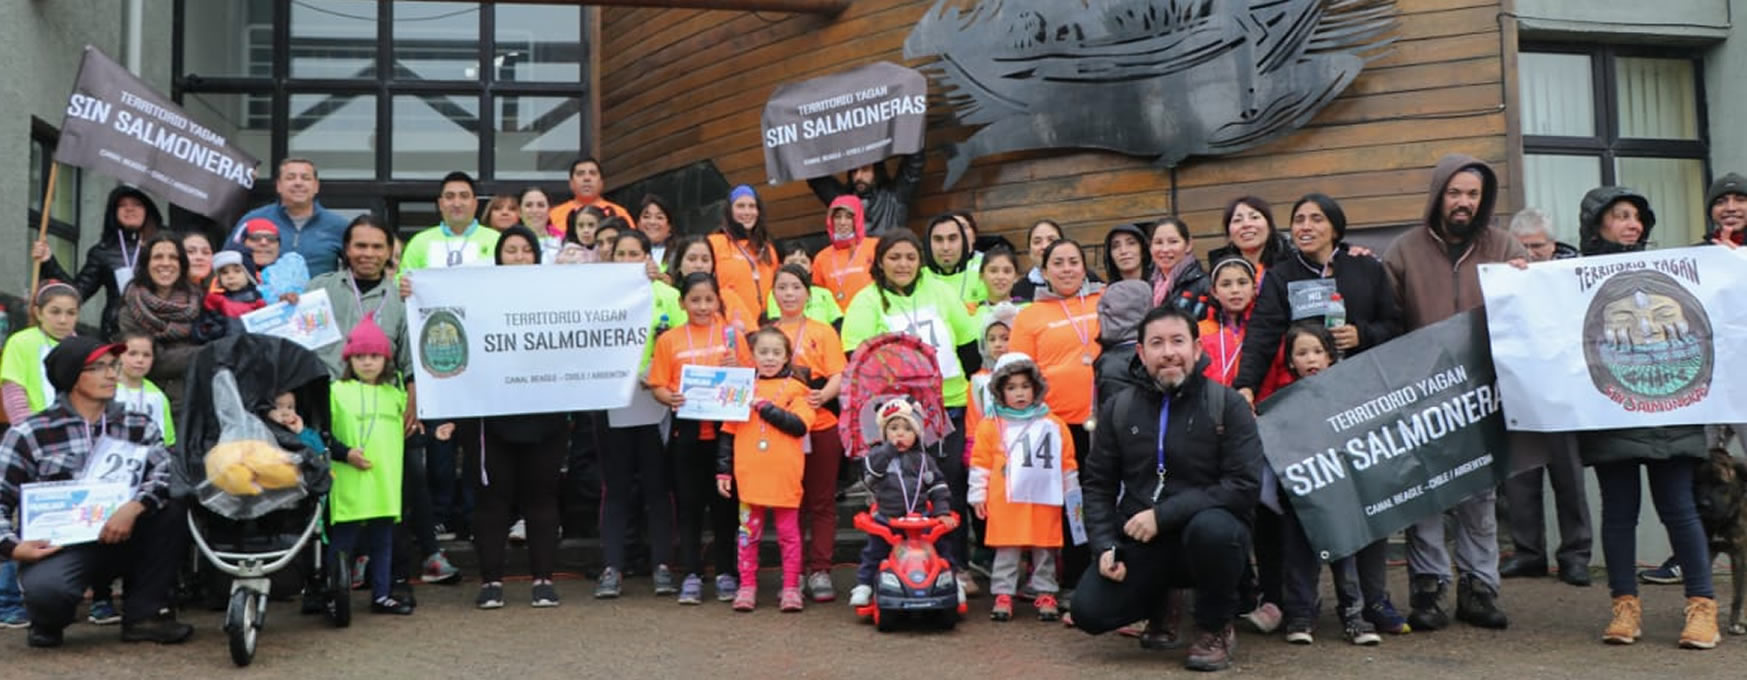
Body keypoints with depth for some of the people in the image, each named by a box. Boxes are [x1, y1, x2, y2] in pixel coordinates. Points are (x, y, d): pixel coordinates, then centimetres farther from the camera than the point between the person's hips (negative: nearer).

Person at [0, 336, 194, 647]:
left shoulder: (138, 427, 6)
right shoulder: (29, 434, 0)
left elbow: (168, 472, -11)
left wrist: (133, 507, -29)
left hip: (120, 542, 3)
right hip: (56, 549, -3)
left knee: (173, 509, -23)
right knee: (46, 587, -37)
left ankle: (144, 614, -10)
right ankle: (48, 622, 4)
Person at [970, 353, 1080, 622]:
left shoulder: (1053, 424, 8)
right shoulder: (992, 425, 2)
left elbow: (1067, 463, 13)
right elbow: (980, 462, 3)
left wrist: (1072, 496, 13)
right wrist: (978, 495, 0)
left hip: (1044, 501, 2)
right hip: (1006, 502, -2)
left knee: (1044, 551, 9)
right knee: (1006, 550, 2)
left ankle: (1045, 594, 19)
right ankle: (1003, 595, 9)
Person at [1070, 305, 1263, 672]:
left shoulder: (1227, 404, -7)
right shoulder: (1117, 408, 4)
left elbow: (1245, 486, -17)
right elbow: (1097, 483, 8)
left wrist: (1163, 514, -21)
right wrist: (1105, 544, -8)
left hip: (1210, 532, -3)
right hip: (1139, 540, 3)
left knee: (1210, 527, -38)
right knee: (1088, 611, -17)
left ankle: (1216, 628, -8)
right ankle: (1161, 599, 17)